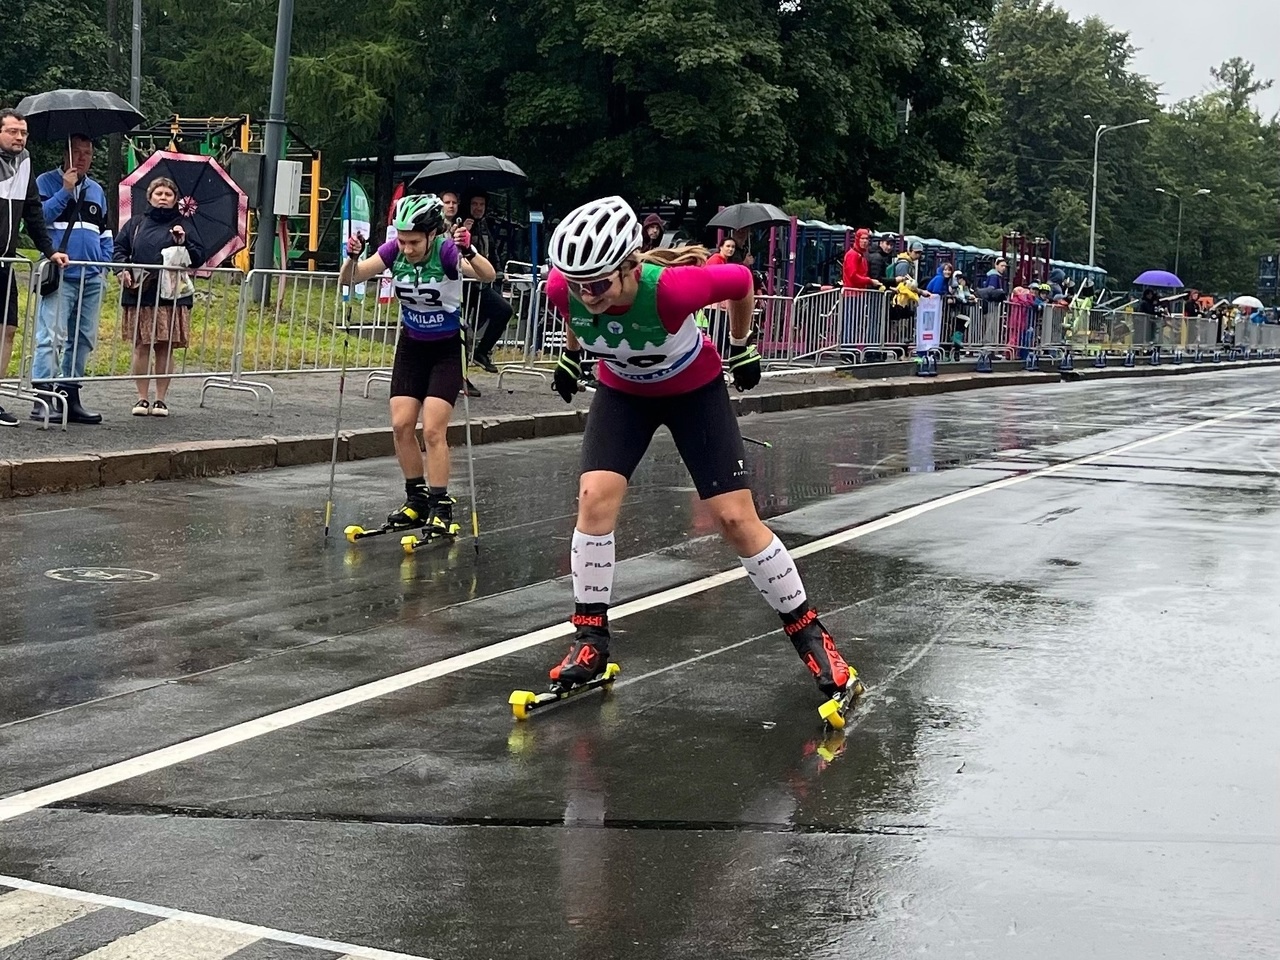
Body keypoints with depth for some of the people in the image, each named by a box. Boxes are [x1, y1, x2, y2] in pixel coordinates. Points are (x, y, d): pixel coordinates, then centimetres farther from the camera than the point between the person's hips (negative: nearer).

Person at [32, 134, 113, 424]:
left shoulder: (96, 190, 19)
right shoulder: (46, 181, 3)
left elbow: (106, 233, 23)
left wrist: (104, 263, 9)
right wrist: (65, 191, -12)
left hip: (91, 279, 6)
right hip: (59, 276, -6)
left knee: (83, 339, 7)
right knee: (52, 336, -13)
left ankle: (71, 397, 14)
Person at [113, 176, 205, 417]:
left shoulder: (182, 225, 10)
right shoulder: (136, 223, 13)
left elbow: (199, 257, 5)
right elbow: (119, 248, 11)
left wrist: (183, 242, -12)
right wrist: (123, 268, -7)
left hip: (170, 296, -1)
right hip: (139, 294, 1)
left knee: (165, 348, 0)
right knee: (141, 347, 1)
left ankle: (161, 399, 9)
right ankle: (142, 398, 8)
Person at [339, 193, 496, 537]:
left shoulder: (446, 250, -24)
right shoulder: (394, 250, -12)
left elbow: (488, 276, -39)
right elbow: (349, 279, -14)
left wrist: (469, 252, -57)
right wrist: (352, 257, -35)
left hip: (447, 349, -5)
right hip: (411, 345, 5)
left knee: (432, 430, -12)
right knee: (401, 425, -1)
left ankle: (440, 508, -4)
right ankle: (416, 499, 14)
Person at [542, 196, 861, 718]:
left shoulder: (673, 287, -40)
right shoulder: (564, 286, -29)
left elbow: (740, 281, -19)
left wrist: (742, 346, -4)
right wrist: (572, 351, 11)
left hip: (695, 389, -3)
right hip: (622, 391, 3)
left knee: (736, 518, -7)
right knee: (596, 497, -16)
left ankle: (811, 635, 8)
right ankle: (589, 642, -2)